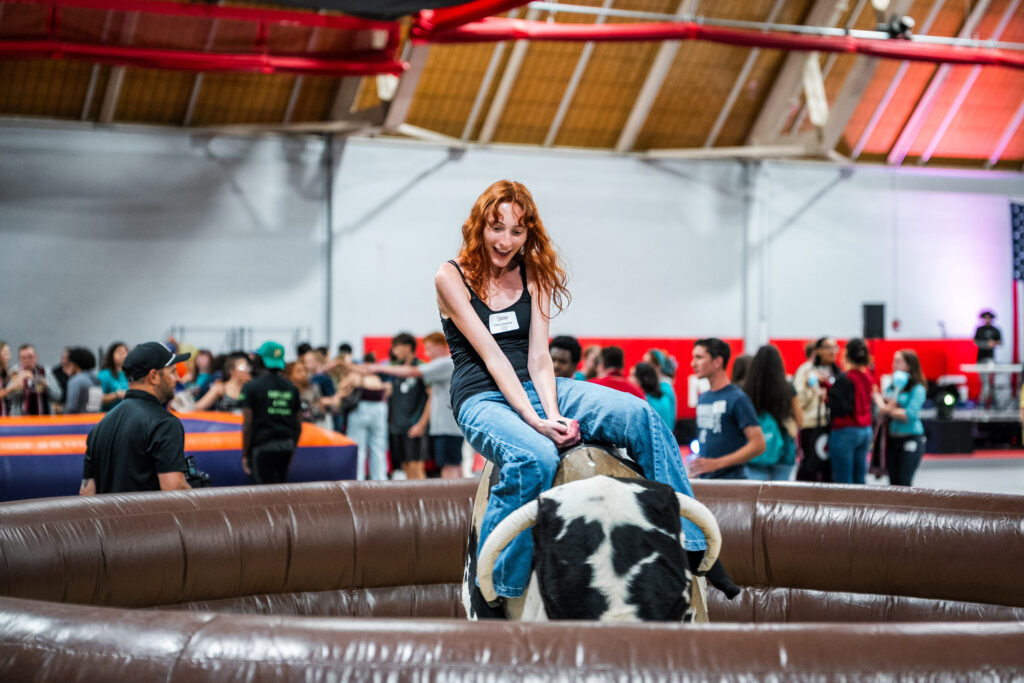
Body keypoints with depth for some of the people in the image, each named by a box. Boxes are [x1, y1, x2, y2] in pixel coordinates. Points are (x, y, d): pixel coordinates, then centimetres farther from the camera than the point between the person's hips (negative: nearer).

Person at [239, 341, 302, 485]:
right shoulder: (291, 388, 11)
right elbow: (298, 426, 12)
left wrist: (244, 455, -2)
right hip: (286, 448, 5)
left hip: (262, 447, -5)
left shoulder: (251, 387, -3)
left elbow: (247, 424, -7)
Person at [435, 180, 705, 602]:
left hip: (536, 391, 5)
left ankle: (693, 544, -15)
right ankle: (494, 595, -28)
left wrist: (553, 414, -15)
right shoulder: (451, 277, -3)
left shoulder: (533, 275, 12)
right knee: (535, 459, -38)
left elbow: (538, 358, 3)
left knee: (642, 416, -19)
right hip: (483, 401, -5)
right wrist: (534, 421, -21)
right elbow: (492, 357, -12)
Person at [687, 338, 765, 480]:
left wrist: (717, 463, -17)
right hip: (704, 480, 6)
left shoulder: (737, 398, -8)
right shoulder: (703, 398, 15)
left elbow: (758, 445, -12)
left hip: (730, 478, -6)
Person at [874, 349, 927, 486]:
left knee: (903, 483, -7)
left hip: (910, 440, -6)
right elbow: (881, 410, 9)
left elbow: (910, 415, -17)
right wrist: (883, 405, -13)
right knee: (893, 482, 7)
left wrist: (889, 410, -6)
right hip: (891, 439, 6)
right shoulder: (891, 387, 12)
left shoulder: (917, 389, -8)